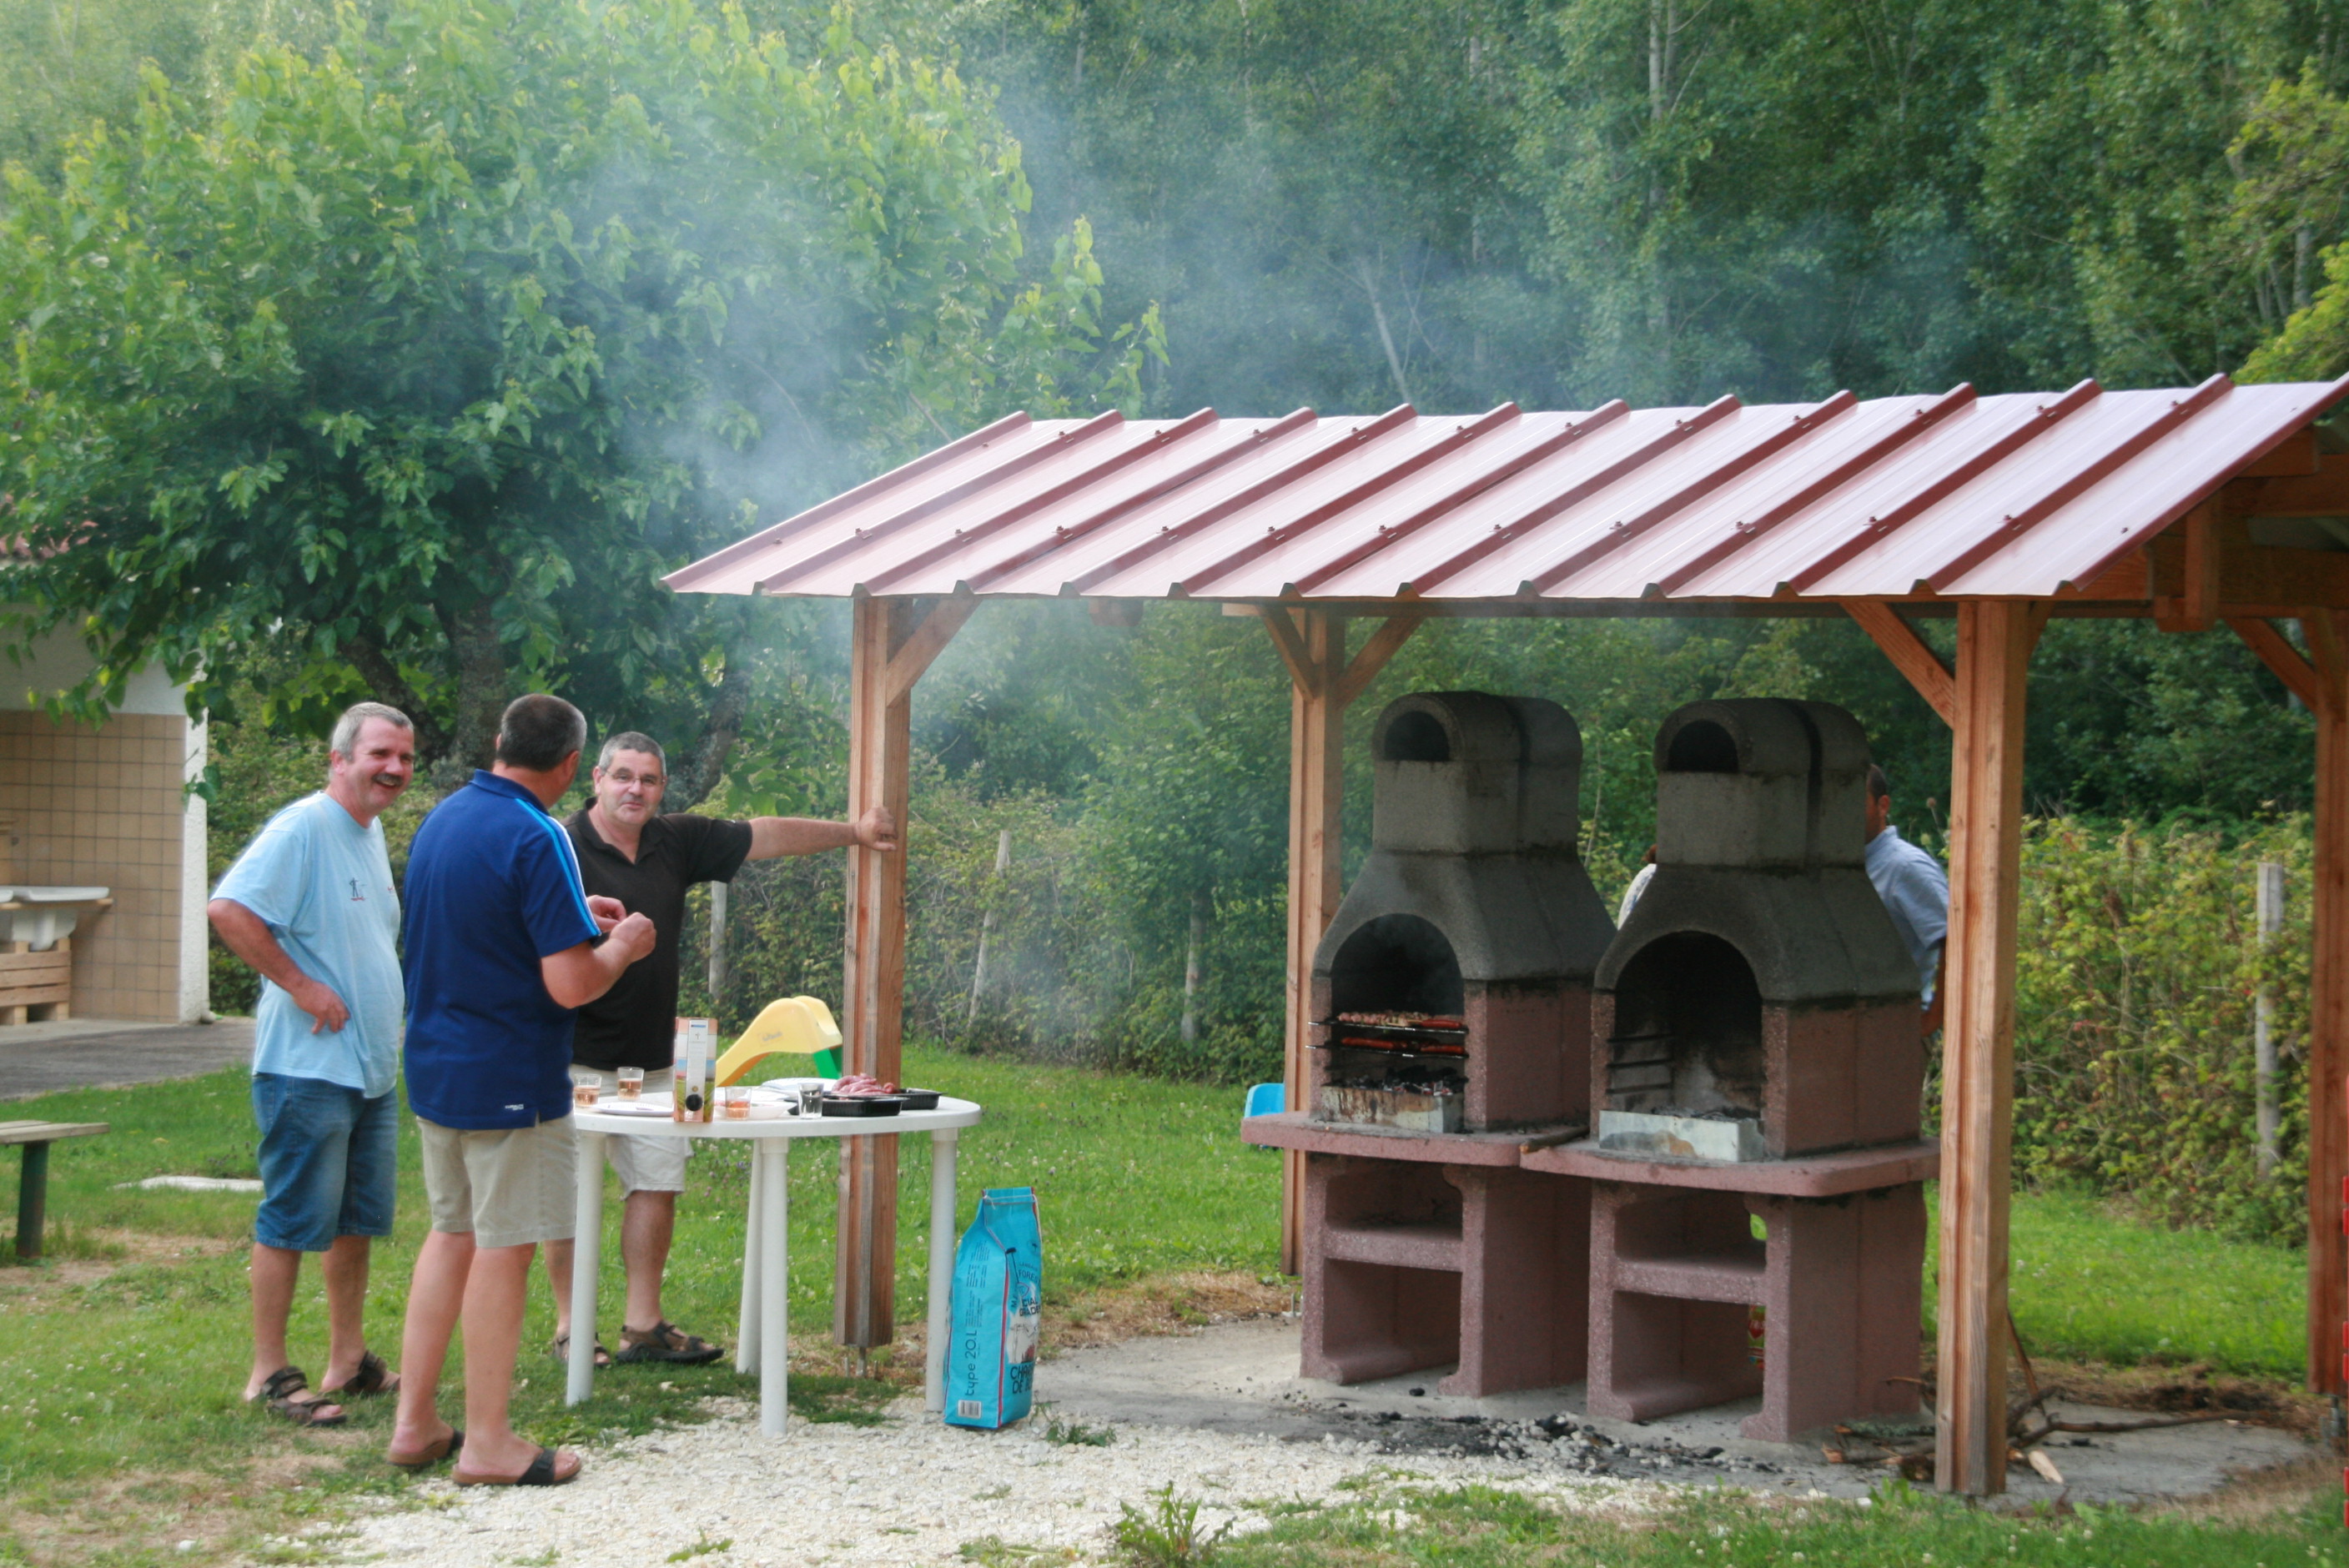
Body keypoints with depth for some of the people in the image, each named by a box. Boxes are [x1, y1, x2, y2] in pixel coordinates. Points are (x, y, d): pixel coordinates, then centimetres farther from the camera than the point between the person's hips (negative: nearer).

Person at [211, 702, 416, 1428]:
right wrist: (300, 985, -22)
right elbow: (228, 909, -26)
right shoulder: (303, 828, -15)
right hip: (310, 1067, -9)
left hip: (371, 1068, 9)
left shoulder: (372, 833, 14)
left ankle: (348, 1360, 24)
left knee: (357, 1219, 15)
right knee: (294, 1221, -4)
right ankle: (269, 1374, 2)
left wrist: (382, 1016, 14)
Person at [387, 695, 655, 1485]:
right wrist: (622, 946, -3)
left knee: (451, 1233, 17)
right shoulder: (536, 841, -19)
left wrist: (573, 916, 22)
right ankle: (487, 1443, 6)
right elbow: (571, 984, -23)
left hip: (436, 1066, 8)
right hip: (509, 1078, -8)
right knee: (504, 1248, 0)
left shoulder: (442, 820, 7)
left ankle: (415, 1422, 19)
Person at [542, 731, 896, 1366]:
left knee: (657, 1185, 8)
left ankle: (644, 1325, 15)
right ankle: (570, 1328, 8)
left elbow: (763, 837, 16)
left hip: (652, 1058, 7)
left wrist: (852, 831, 19)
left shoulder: (675, 841, 8)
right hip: (579, 1058, -7)